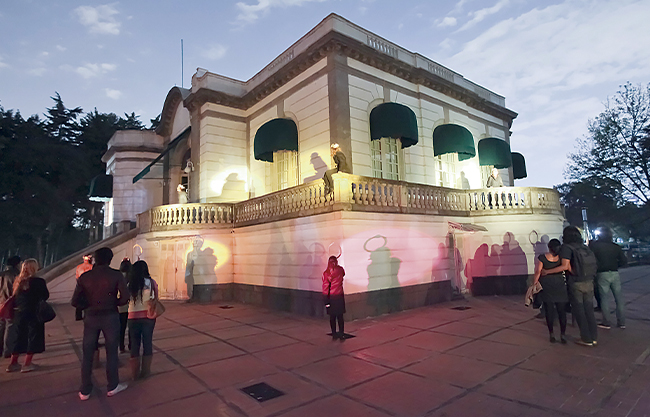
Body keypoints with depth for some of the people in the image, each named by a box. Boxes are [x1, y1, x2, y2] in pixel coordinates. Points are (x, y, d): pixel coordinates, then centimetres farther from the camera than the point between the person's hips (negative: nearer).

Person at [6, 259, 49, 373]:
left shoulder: (17, 281, 0)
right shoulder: (38, 281, -16)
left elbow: (14, 297, 5)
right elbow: (46, 296, -8)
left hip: (19, 313, 6)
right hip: (33, 314, -6)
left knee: (20, 338, 18)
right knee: (33, 338, 6)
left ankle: (13, 363, 24)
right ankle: (27, 364, 8)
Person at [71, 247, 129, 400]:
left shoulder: (84, 277, -2)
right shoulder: (116, 275, -10)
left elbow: (75, 301, -5)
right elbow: (125, 297, -17)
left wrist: (89, 305, 11)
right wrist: (114, 303, 3)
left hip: (91, 317, 2)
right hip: (110, 317, -2)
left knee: (87, 354, 14)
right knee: (111, 352, 12)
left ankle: (85, 391, 23)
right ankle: (113, 386, 23)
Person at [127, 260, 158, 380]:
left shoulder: (130, 284, -8)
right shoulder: (152, 282, -8)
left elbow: (126, 299, -3)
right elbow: (155, 299, -2)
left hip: (133, 317, 0)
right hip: (148, 316, 0)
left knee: (134, 344, 12)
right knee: (147, 343, 12)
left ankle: (135, 373, 20)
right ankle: (145, 371, 19)